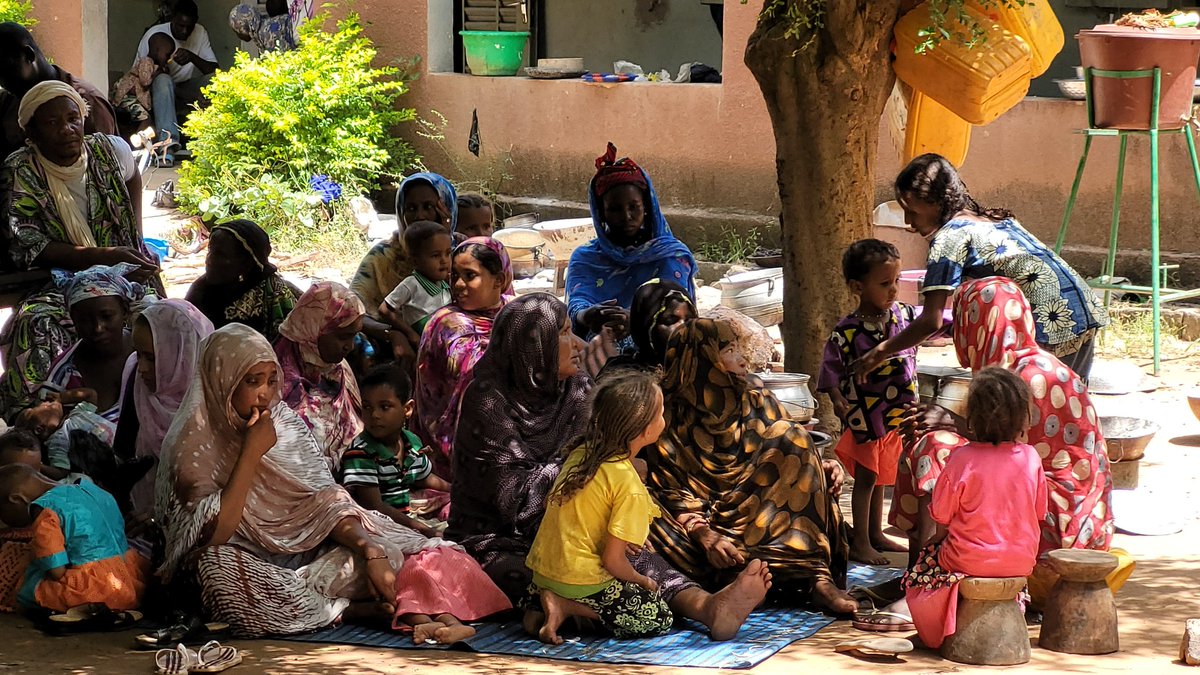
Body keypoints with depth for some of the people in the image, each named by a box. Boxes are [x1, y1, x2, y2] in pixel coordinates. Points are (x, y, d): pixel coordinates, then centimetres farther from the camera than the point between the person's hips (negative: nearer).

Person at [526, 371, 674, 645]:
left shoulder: (580, 453, 2)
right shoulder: (629, 486, -20)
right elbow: (612, 561, -20)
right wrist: (642, 581, 2)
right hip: (580, 579, -8)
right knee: (659, 619, 3)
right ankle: (568, 607, -8)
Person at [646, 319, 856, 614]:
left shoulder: (760, 404, 11)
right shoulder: (670, 418, -1)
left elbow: (794, 457, 12)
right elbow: (669, 490, -8)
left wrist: (821, 467, -11)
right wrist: (704, 535, -25)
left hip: (763, 520, 3)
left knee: (792, 437, -17)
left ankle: (818, 578, -30)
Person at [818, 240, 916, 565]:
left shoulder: (905, 315, -4)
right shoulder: (847, 332, -18)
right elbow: (831, 372, -13)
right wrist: (838, 400, -27)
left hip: (896, 416, 5)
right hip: (865, 418, -5)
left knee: (880, 477, 19)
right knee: (866, 477, 3)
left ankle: (875, 535, 32)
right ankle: (860, 544, 13)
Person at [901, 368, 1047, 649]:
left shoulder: (963, 459, -18)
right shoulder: (1030, 457, -8)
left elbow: (942, 518, -10)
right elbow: (1039, 512, 5)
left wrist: (938, 537, 12)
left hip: (970, 559, -4)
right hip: (1021, 560, 4)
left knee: (928, 556, 22)